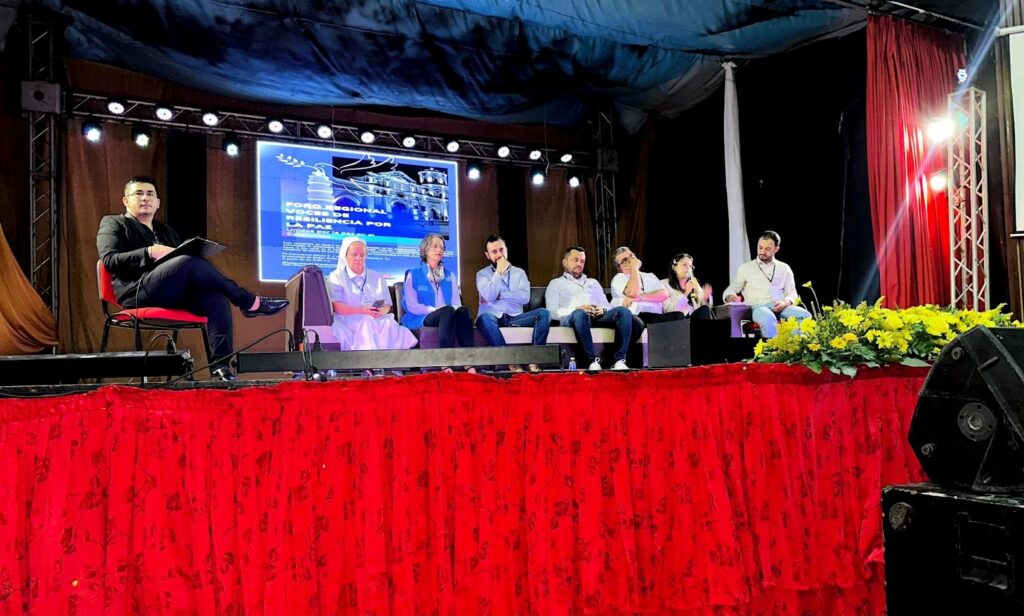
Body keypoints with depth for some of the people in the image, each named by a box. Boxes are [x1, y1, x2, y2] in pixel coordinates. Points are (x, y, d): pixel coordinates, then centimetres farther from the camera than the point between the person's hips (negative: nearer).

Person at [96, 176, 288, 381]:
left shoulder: (167, 231, 31)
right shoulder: (113, 223, 16)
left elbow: (181, 266, 23)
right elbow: (109, 259, -3)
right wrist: (149, 252, -17)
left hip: (175, 293, 6)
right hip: (140, 292, -5)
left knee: (216, 298, -27)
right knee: (189, 261, -32)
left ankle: (221, 367, -36)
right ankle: (250, 303, -24)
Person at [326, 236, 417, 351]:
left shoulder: (377, 278, 24)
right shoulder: (336, 277, 11)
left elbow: (387, 305, 17)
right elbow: (335, 306, -4)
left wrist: (382, 311, -9)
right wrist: (360, 311, -18)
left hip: (377, 320, 4)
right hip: (348, 321, -3)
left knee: (389, 325, -29)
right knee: (367, 323, -36)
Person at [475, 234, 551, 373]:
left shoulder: (519, 272, 14)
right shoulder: (482, 274, 9)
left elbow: (525, 297, -4)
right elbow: (489, 296, -11)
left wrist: (499, 294, -7)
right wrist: (499, 272, -10)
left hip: (514, 318, 2)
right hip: (493, 318, -2)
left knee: (543, 313, -22)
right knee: (485, 318, -38)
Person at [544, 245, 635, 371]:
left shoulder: (593, 282, 36)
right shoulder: (556, 283, 22)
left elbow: (608, 306, 24)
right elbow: (552, 312, 5)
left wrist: (602, 310, -2)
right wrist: (577, 309, -11)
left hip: (598, 316, 4)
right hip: (571, 317, -4)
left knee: (623, 311, -28)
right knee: (580, 314, -42)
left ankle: (619, 361, -33)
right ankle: (593, 361, -37)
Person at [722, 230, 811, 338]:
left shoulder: (785, 268, 20)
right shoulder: (745, 268, 16)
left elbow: (792, 294, 15)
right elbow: (730, 290, 15)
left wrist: (785, 303, -10)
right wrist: (730, 297, -11)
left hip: (781, 308, 3)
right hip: (758, 307, -3)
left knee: (805, 316, -30)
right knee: (768, 319, -40)